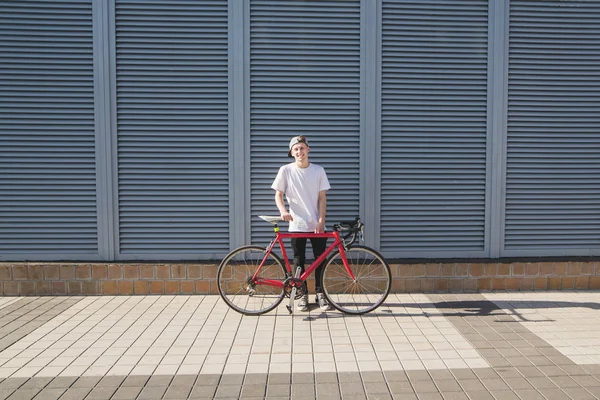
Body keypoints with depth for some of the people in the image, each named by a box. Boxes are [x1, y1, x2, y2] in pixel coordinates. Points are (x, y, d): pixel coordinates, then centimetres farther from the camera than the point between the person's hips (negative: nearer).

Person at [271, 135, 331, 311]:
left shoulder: (318, 170, 1)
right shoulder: (286, 170, -2)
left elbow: (322, 198, 1)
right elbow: (278, 195, 0)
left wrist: (321, 220, -7)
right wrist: (283, 211, -20)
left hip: (317, 224, 1)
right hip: (297, 225, -1)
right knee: (299, 261, 6)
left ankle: (320, 293, 19)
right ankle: (302, 295, 19)